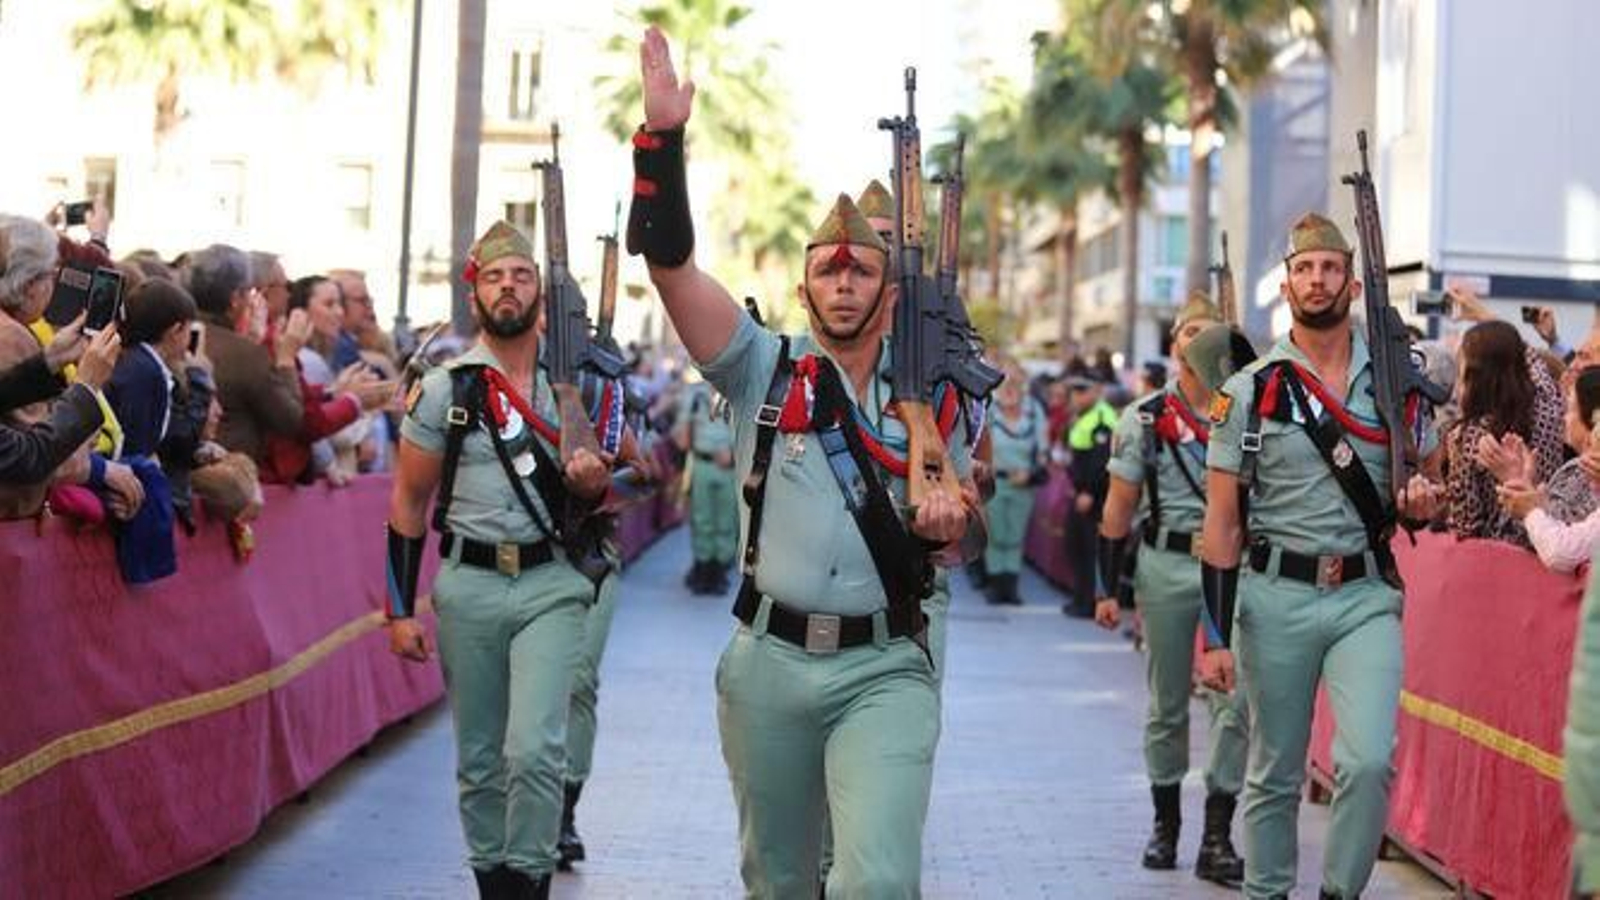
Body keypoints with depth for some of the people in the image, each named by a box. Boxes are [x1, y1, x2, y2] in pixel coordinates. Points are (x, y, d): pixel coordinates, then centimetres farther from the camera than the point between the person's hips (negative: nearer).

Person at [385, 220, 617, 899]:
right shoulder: (442, 390, 2)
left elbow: (594, 499, 15)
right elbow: (408, 502, 5)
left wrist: (592, 486, -10)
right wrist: (401, 610, 0)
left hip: (551, 586, -1)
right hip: (467, 587, 1)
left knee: (535, 751, -15)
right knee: (478, 762, 9)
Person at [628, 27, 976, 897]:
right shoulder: (763, 369, 1)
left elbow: (956, 511, 13)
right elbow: (670, 262, -9)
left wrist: (948, 516, -12)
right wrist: (662, 135, -18)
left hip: (885, 669, -1)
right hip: (768, 662, 1)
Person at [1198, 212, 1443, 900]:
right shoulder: (1250, 393, 0)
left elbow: (1430, 481, 19)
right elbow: (1222, 521, -1)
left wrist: (1421, 501, -7)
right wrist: (1215, 636, -6)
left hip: (1367, 595, 1)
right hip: (1276, 596, -1)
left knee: (1369, 760, -15)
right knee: (1274, 777, 7)